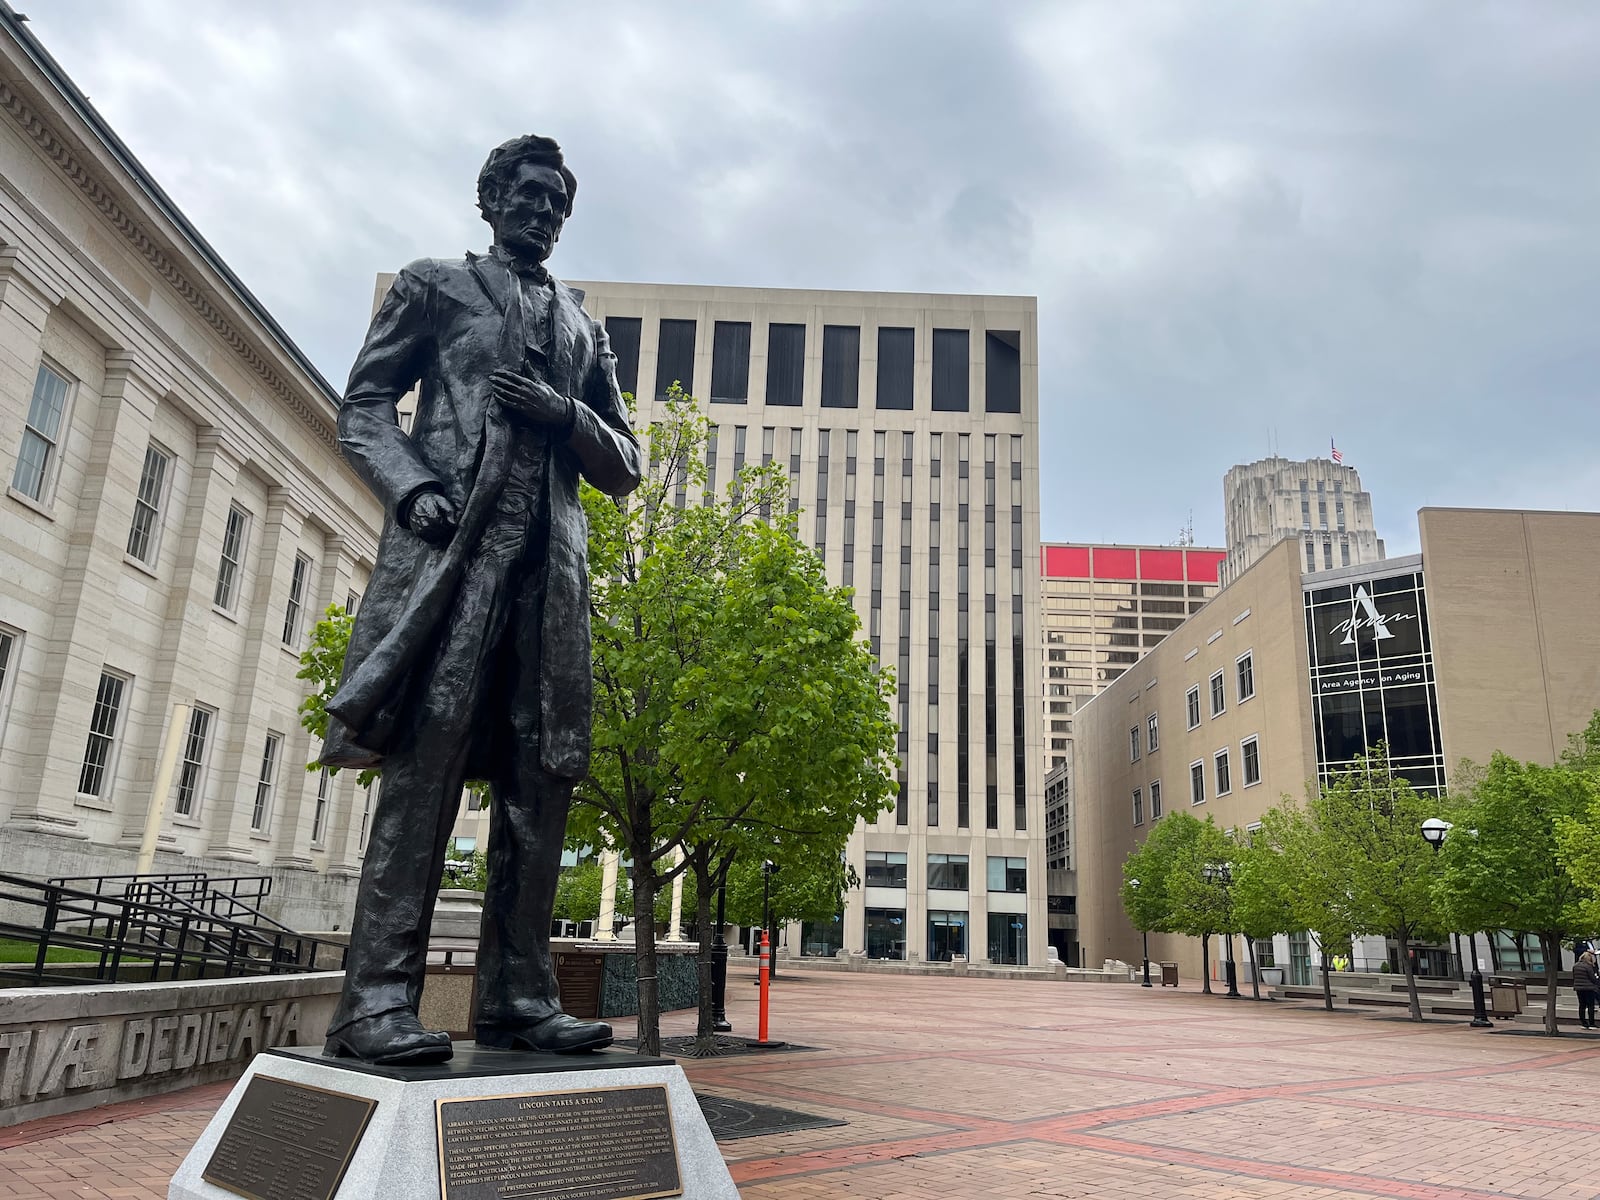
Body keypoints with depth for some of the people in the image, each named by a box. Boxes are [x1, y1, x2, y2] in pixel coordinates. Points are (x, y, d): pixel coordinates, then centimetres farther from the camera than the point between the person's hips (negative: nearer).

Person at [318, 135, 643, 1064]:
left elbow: (624, 467, 23)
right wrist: (412, 486, -11)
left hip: (550, 558, 4)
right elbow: (364, 406, 9)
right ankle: (379, 997, -12)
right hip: (453, 538, -4)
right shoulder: (434, 286, 19)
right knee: (427, 758, -15)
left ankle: (519, 1001, 1)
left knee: (540, 775, -3)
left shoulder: (586, 328, 27)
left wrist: (566, 415, 2)